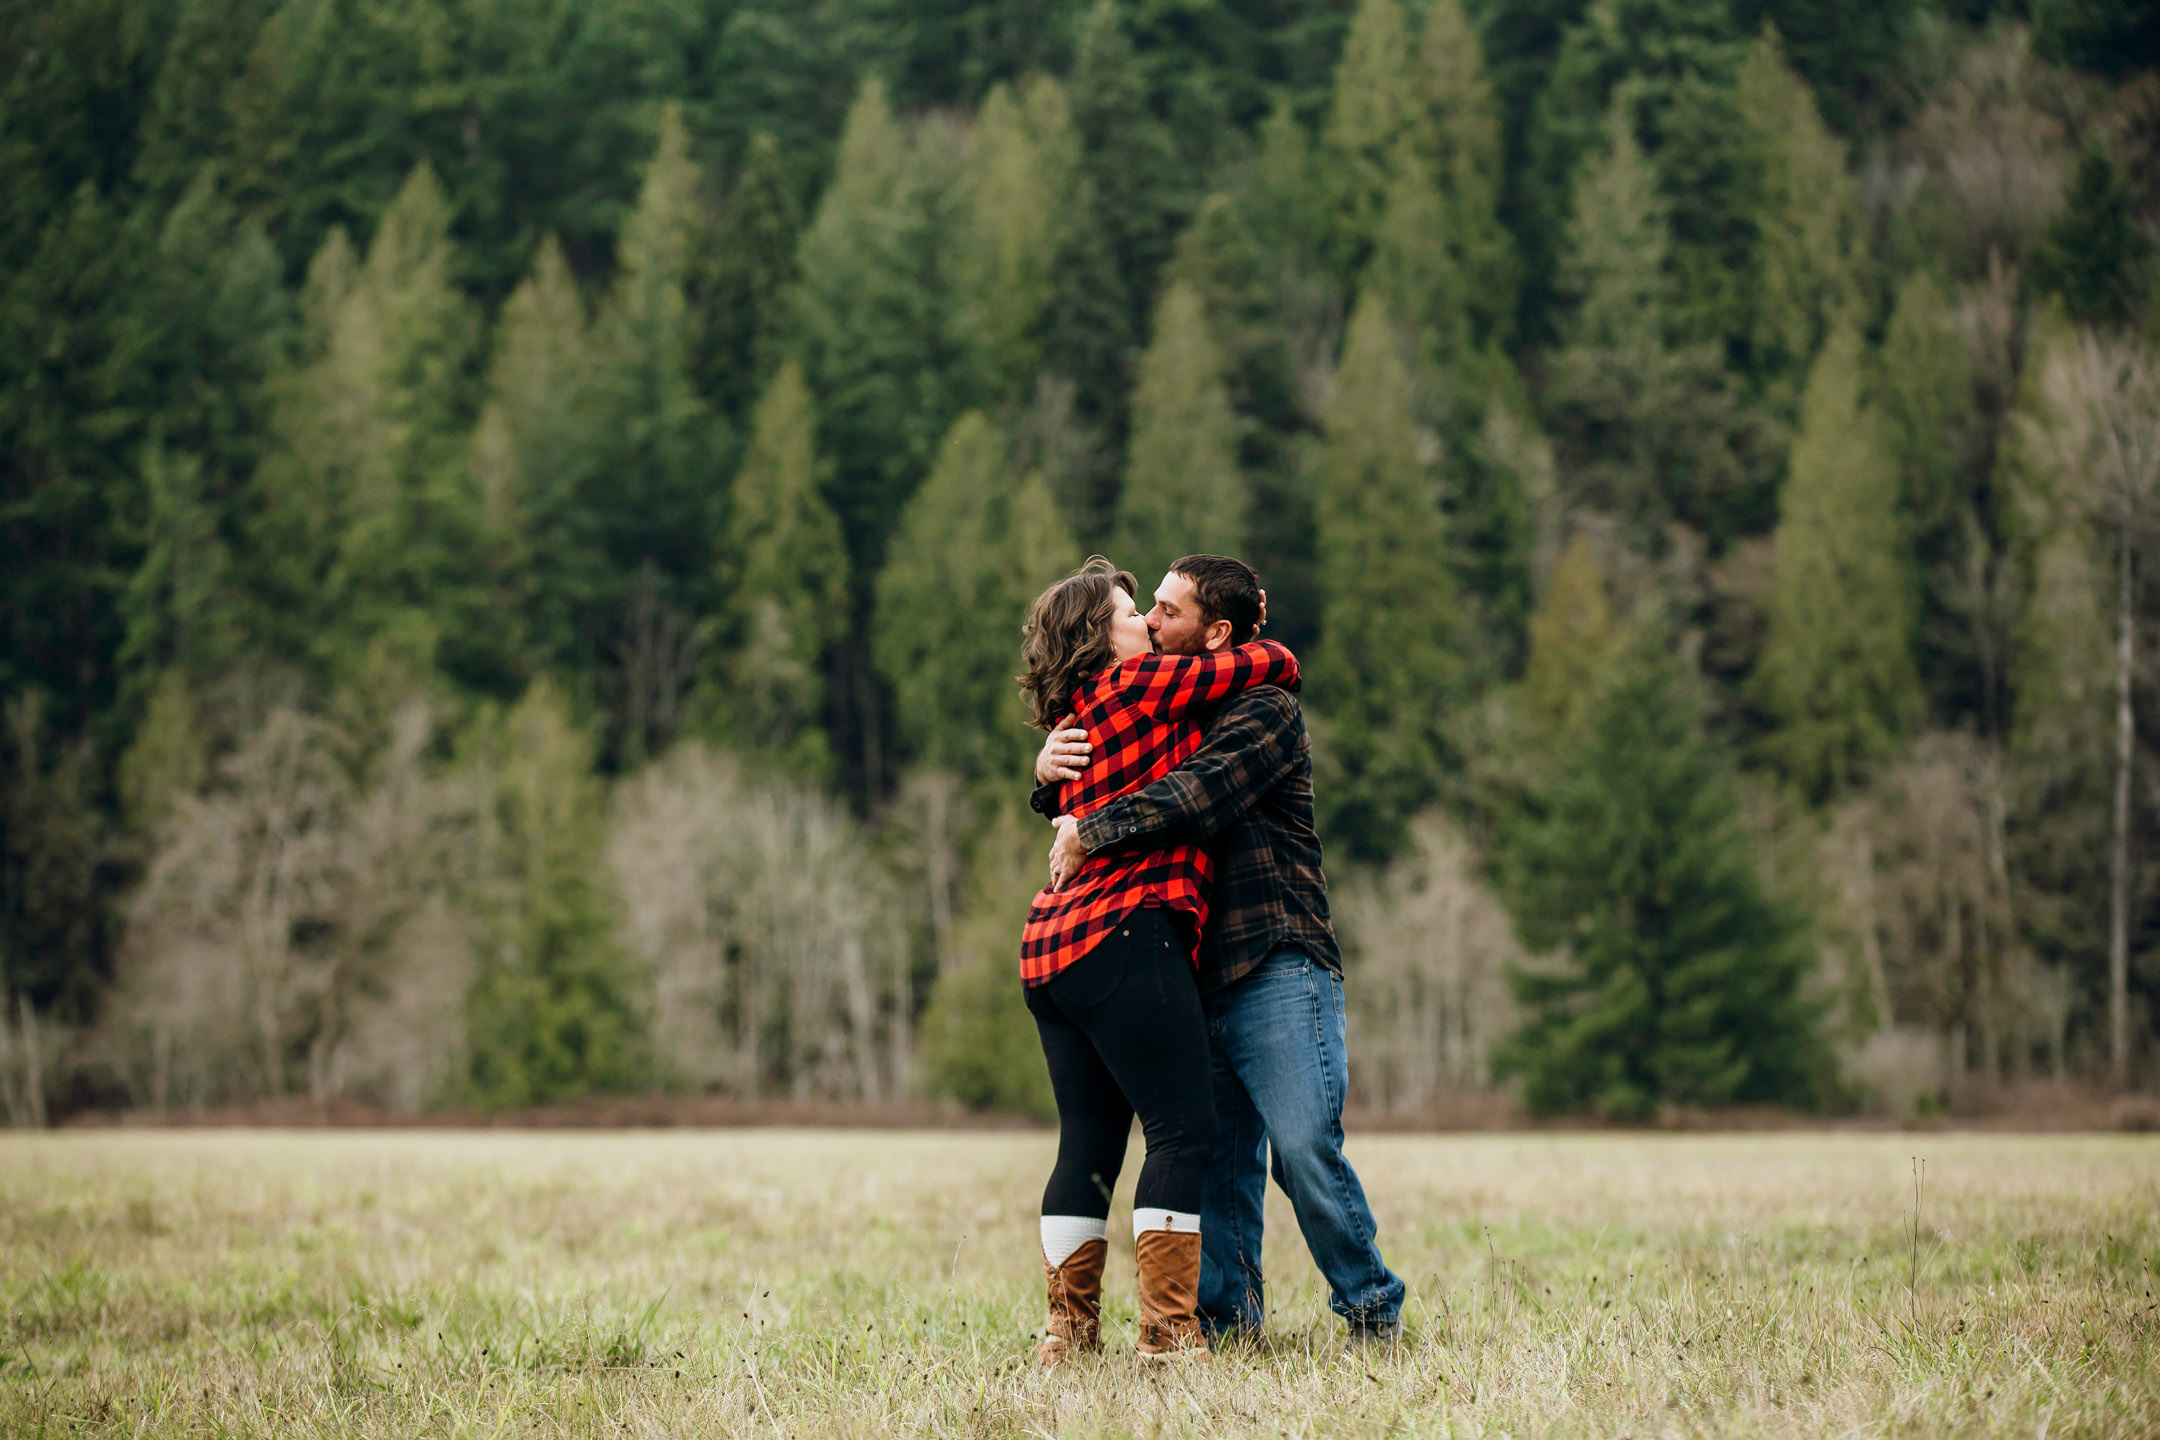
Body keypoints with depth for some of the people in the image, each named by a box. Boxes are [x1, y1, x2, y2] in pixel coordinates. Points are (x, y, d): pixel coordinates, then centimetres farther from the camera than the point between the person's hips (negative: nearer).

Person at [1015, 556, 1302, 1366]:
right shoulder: (1138, 685, -2)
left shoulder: (1076, 718, 22)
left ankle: (1068, 1328, 10)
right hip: (1124, 939, -9)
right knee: (1183, 1129, -8)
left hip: (1051, 949, 9)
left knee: (1088, 1140, 11)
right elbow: (1278, 664, 4)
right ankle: (1168, 1331, -13)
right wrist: (1259, 661, 24)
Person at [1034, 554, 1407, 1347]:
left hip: (1278, 975, -7)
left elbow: (1195, 798, -21)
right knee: (1215, 1162, 5)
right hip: (1200, 983, 7)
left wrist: (1087, 834, -15)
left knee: (1304, 1148, -13)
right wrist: (1050, 774, 1)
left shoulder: (1266, 715, -4)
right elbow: (1095, 805, 24)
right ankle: (1225, 1319, 11)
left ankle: (1372, 1311, -2)